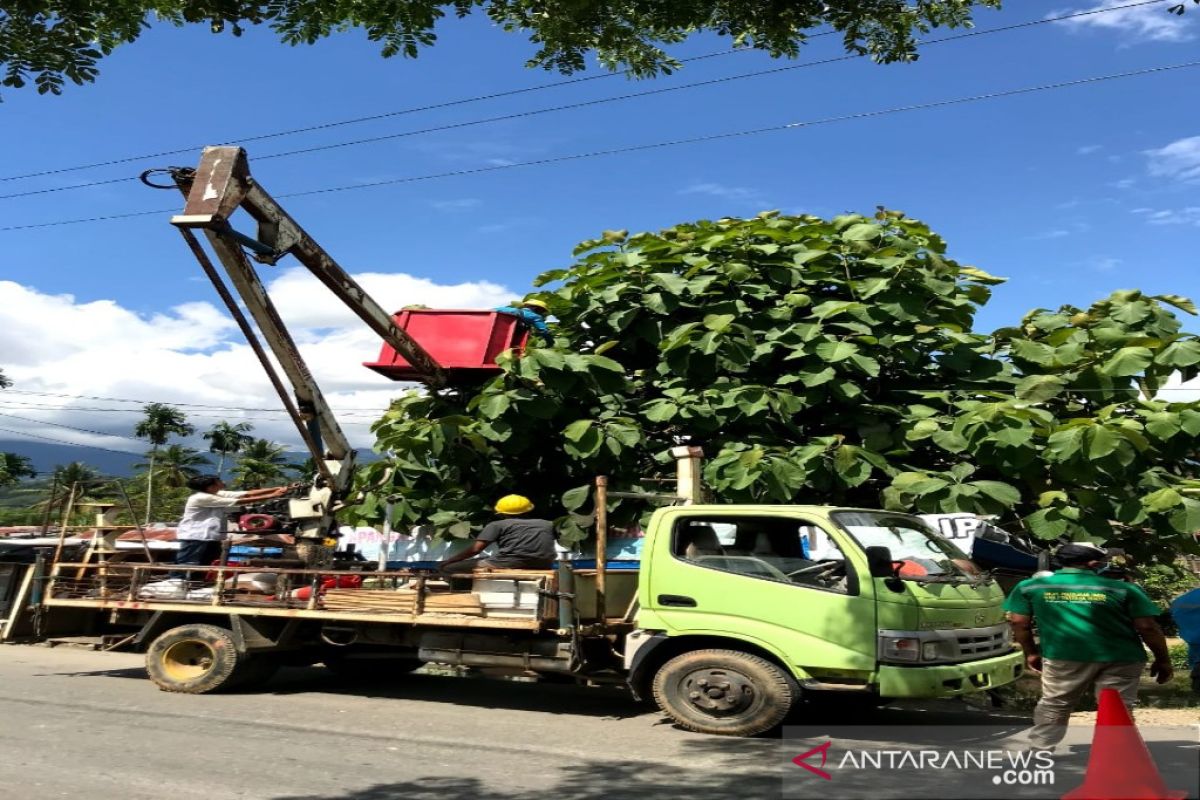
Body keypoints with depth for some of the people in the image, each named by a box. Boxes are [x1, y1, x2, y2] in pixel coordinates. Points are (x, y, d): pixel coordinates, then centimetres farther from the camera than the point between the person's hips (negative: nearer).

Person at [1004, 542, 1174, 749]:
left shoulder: (1030, 587, 3)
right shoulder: (1123, 589, 0)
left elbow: (1018, 622, 4)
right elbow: (1147, 627, -1)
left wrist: (1030, 653, 16)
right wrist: (1163, 660, 10)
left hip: (1063, 656, 1)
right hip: (1121, 658, -1)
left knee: (1054, 704, 17)